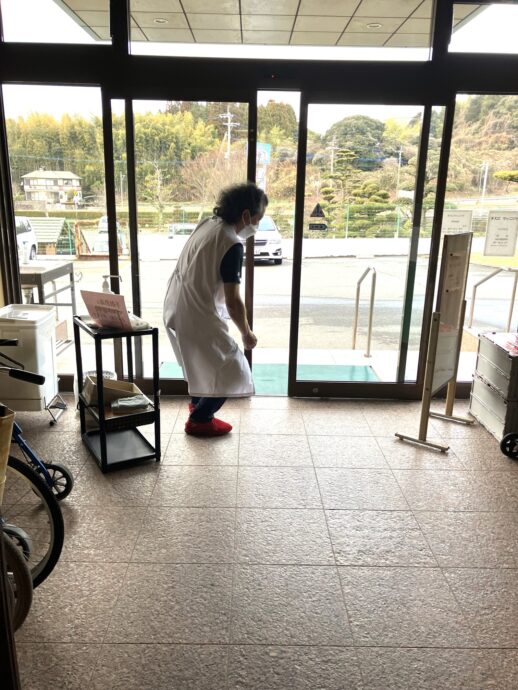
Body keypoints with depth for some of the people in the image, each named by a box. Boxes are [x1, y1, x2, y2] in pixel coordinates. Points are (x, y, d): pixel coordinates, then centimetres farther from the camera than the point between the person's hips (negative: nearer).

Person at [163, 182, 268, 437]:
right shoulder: (232, 245, -23)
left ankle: (197, 401, 47)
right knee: (231, 370, 3)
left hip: (176, 305, 10)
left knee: (202, 356, 31)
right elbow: (233, 301, -22)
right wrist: (247, 334, -7)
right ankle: (199, 420, 14)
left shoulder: (208, 224, 4)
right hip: (195, 314, -10)